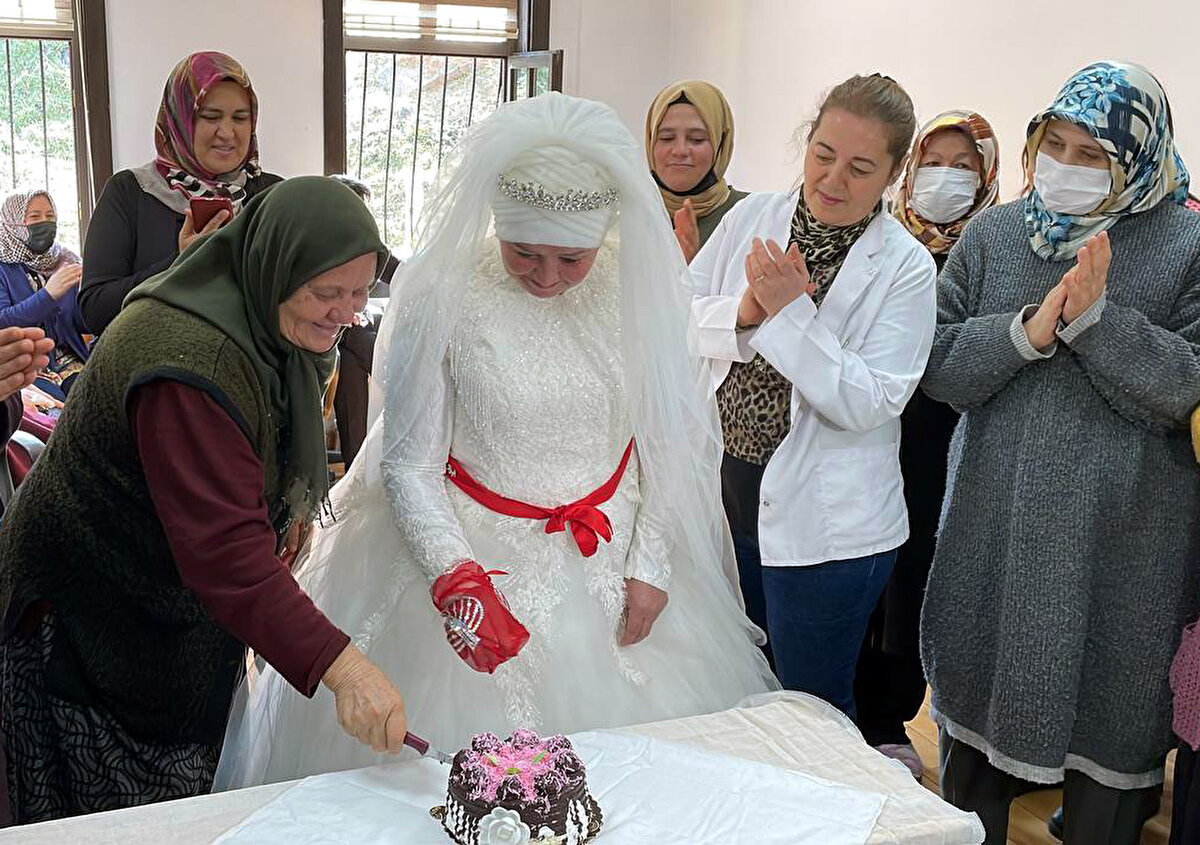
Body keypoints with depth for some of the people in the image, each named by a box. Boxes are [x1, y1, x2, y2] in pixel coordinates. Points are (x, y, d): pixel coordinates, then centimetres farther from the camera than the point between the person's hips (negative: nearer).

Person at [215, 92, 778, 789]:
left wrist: (651, 565, -2)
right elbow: (409, 464, -11)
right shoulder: (441, 295, -15)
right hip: (474, 557, -2)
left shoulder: (641, 285, -7)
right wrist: (452, 574, -25)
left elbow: (671, 437, 2)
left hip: (612, 557, 3)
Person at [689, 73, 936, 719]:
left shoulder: (906, 269, -11)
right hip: (724, 493, 5)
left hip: (825, 525, -4)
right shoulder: (753, 216, 1)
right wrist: (744, 311, -16)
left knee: (809, 703, 10)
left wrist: (790, 312, -24)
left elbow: (868, 404, -18)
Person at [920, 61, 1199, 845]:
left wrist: (1096, 316, -23)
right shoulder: (992, 236, 4)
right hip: (994, 529, 3)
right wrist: (1028, 330, -19)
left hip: (1122, 541, -2)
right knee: (977, 702, 16)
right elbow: (940, 366, -3)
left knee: (1111, 722, 10)